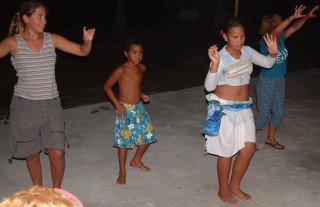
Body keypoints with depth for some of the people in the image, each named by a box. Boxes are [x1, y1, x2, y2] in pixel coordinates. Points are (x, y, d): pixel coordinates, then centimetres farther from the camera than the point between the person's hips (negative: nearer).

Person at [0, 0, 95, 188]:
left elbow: (82, 51, 1)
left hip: (51, 104, 2)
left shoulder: (52, 39, 2)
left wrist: (88, 40, -19)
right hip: (25, 106, -1)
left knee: (57, 154, -4)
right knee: (32, 154, 11)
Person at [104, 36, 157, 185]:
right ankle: (122, 172, 16)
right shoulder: (121, 70, -16)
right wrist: (117, 105, -15)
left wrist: (142, 94, 5)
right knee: (124, 140, 1)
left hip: (139, 108, 6)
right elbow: (107, 86, -10)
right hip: (125, 109, -6)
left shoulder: (142, 68, 3)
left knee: (148, 135, 9)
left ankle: (136, 160, 34)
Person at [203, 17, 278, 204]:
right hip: (224, 109, -6)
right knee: (227, 151, 4)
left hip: (244, 107, 6)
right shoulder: (221, 57, -17)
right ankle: (223, 190, 25)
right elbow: (209, 86, -23)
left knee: (249, 147, 6)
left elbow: (268, 63, 12)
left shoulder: (248, 51, 1)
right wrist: (215, 63, -37)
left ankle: (234, 186, 26)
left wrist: (273, 53, -9)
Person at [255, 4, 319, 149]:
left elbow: (295, 27, -1)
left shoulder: (281, 38, -3)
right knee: (264, 113, 2)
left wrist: (307, 16, -15)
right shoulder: (265, 41, -22)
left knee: (279, 112, 15)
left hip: (280, 81, 7)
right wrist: (292, 17, -47)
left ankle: (270, 138, 33)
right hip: (266, 82, -7)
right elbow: (274, 32, -40)